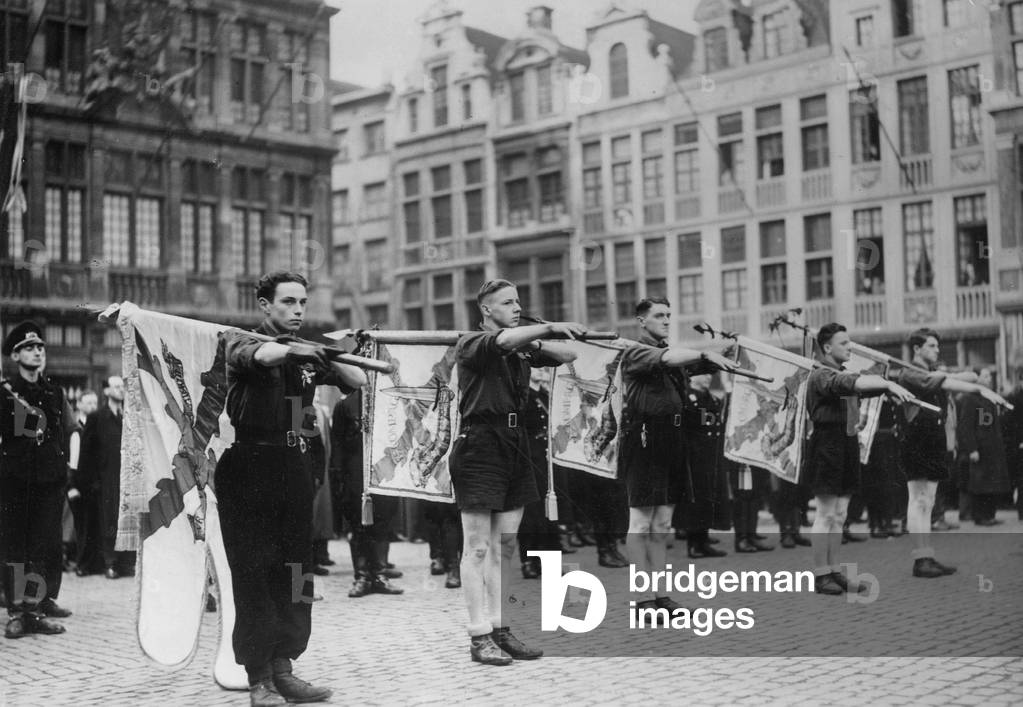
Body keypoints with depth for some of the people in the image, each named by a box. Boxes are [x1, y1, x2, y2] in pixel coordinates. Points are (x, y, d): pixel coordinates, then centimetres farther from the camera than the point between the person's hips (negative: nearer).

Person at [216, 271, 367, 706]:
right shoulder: (239, 341, -1)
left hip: (294, 468, 5)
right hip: (248, 469, -5)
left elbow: (359, 381, 7)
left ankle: (282, 669, 15)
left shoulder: (307, 354, 13)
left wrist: (328, 357, -9)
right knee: (254, 573, -3)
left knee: (294, 574, 6)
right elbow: (260, 355, -25)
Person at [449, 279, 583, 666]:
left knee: (504, 545, 10)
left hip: (515, 444, 7)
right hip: (480, 443, -7)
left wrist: (537, 342, -4)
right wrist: (550, 326, -31)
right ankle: (480, 637, 1)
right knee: (478, 546, -3)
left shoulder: (523, 349, 14)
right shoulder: (471, 344, -5)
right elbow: (504, 340, -25)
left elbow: (568, 355, 12)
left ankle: (500, 629, 16)